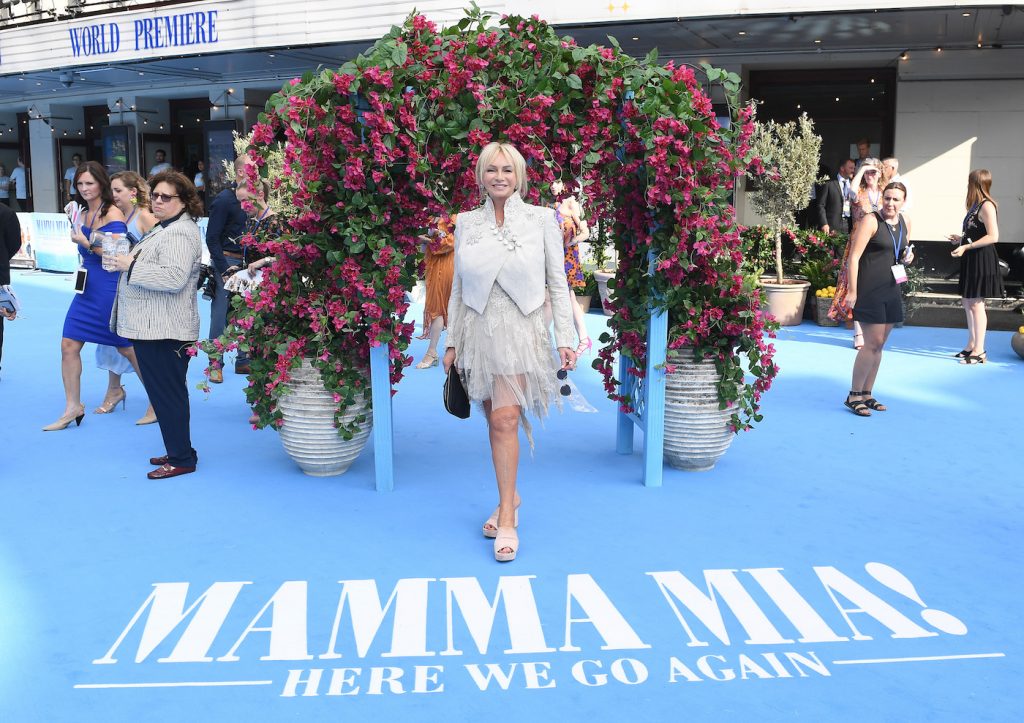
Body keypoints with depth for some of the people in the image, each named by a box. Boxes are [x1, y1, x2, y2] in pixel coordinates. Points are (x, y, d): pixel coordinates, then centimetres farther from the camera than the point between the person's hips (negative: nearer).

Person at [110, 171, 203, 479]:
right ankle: (176, 450, 26)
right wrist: (127, 261, 16)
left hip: (164, 332, -11)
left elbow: (174, 278, -29)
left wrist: (131, 266, -19)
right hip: (150, 327, 11)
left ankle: (181, 459, 3)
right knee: (163, 392, 16)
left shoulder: (180, 234, -16)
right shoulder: (165, 228, 19)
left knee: (168, 393, -5)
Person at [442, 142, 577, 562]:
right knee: (495, 421, 10)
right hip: (478, 329, 3)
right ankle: (509, 496, 28)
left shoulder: (542, 220, 0)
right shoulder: (466, 223, 7)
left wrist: (565, 338, -5)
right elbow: (458, 287, 11)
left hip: (520, 329, -3)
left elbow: (558, 283, 1)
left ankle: (507, 517, -6)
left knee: (505, 420, -14)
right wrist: (452, 342, 9)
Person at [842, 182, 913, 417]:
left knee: (879, 345, 10)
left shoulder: (905, 223, 11)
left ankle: (866, 394, 20)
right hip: (869, 289, -7)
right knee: (872, 343, -8)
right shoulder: (871, 221, -10)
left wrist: (907, 256, 2)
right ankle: (853, 395, 2)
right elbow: (854, 256, -14)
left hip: (891, 290, 7)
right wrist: (852, 291, -19)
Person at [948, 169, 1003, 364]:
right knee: (967, 301, 14)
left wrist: (966, 247, -22)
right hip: (971, 260, 10)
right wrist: (961, 239, 20)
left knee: (976, 303, -6)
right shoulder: (976, 205, 12)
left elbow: (993, 236, -20)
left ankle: (979, 351, 0)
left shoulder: (986, 206, -15)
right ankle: (971, 346, 24)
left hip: (982, 260, -10)